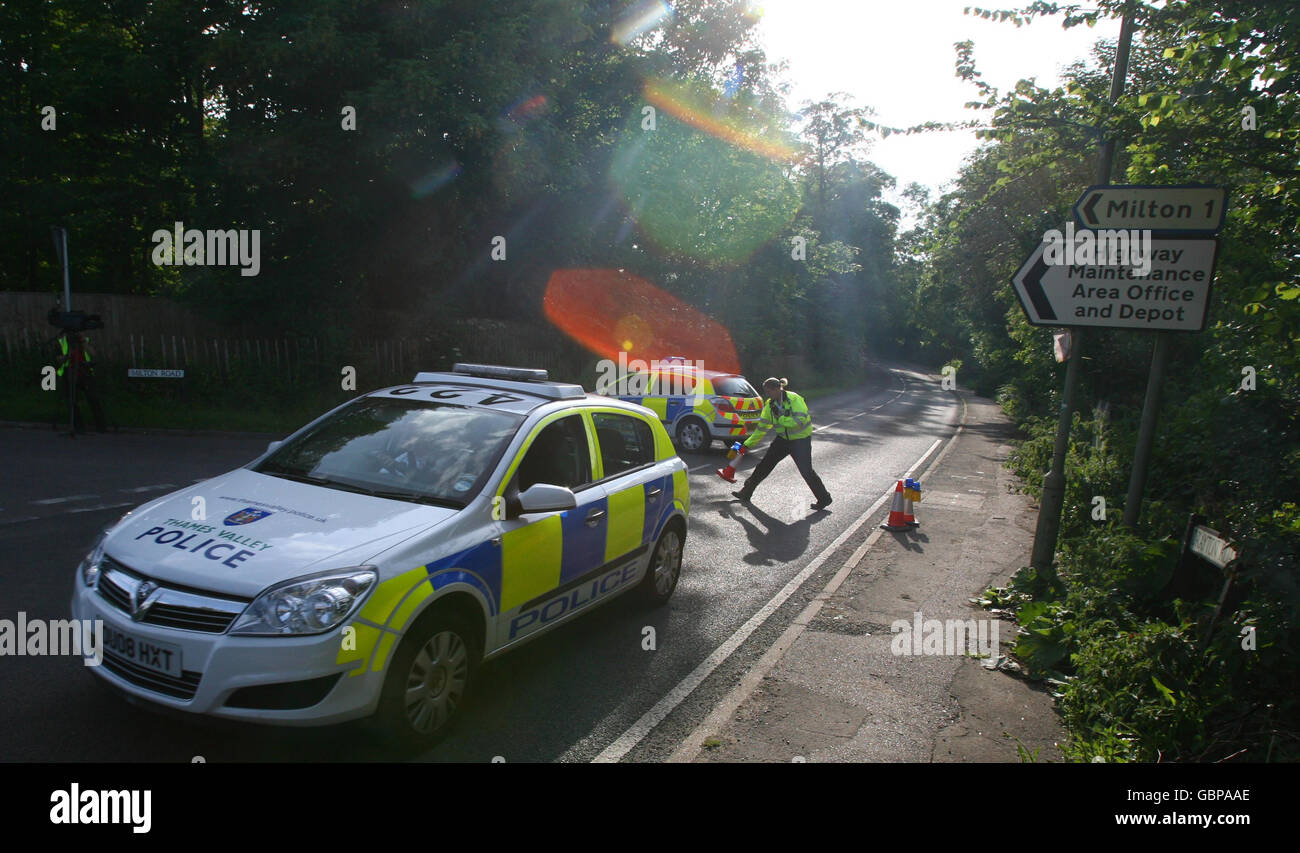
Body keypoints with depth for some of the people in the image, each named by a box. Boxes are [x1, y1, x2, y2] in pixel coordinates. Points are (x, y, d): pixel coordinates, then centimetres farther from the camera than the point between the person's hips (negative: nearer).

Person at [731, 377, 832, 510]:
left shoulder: (794, 399, -21)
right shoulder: (770, 404, -1)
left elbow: (800, 420, -31)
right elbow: (762, 427, 6)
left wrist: (780, 418, -25)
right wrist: (748, 444, 5)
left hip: (801, 440, -7)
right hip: (783, 438, 7)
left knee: (806, 471, -9)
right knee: (765, 464, 5)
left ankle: (824, 498, 9)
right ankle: (746, 492, 15)